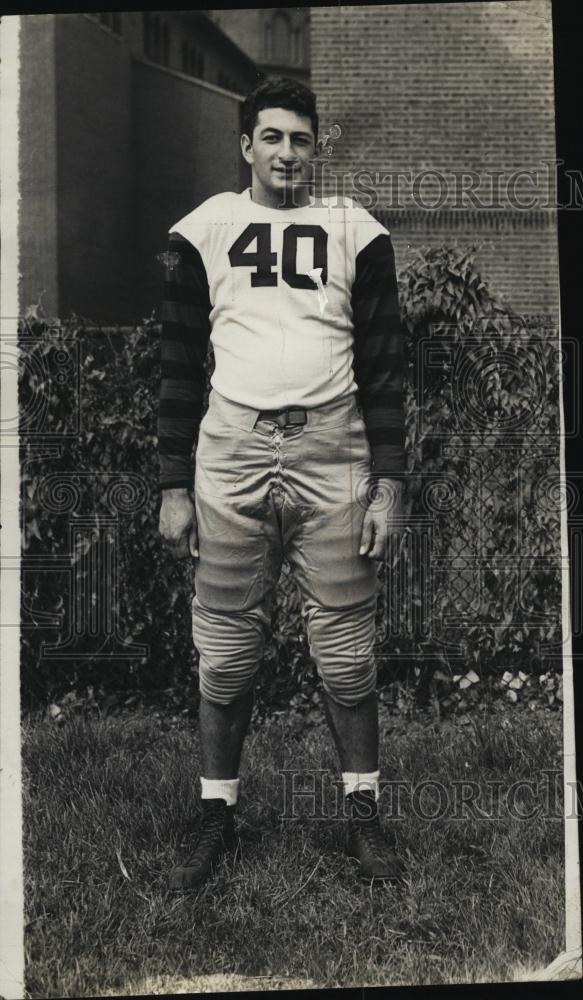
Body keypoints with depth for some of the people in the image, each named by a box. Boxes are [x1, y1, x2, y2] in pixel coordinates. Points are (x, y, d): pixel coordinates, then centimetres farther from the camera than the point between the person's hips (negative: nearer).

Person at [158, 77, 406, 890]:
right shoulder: (204, 231, 8)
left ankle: (363, 816, 18)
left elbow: (384, 367, 5)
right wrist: (174, 488, 3)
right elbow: (180, 366, 8)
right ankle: (217, 817, 19)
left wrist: (388, 485, -2)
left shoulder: (356, 233, 8)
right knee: (226, 653, 4)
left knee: (346, 651, 3)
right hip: (230, 454, 1)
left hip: (333, 455, 0)